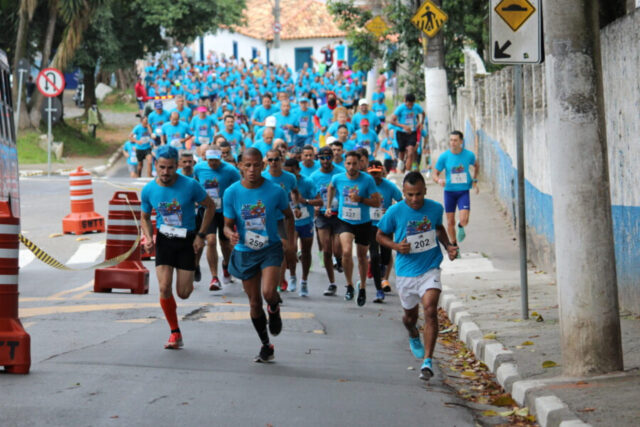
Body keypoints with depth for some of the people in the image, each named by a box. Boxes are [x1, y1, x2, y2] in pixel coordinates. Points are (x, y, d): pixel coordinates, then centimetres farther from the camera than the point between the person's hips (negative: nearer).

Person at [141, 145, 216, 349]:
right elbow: (145, 217, 10)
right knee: (164, 287, -14)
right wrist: (148, 237, -9)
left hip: (187, 240, -2)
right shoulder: (149, 190, -6)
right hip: (164, 240, 2)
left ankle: (190, 282, 38)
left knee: (183, 293, -2)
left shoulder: (190, 186, -15)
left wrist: (200, 235, -7)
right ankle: (175, 332, 4)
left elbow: (210, 206, -1)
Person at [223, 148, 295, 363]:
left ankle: (274, 310, 14)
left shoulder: (275, 190, -10)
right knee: (254, 302, 7)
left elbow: (288, 216, 7)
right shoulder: (232, 193, -9)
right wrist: (231, 234, -25)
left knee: (268, 292, -23)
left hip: (271, 248, -2)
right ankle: (266, 345, 26)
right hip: (245, 252, 2)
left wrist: (291, 242, 3)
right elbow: (228, 224, -3)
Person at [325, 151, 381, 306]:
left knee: (362, 256, 13)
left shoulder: (368, 180, -12)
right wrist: (328, 206, 17)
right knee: (347, 251, -23)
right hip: (344, 221, 0)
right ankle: (349, 285, -5)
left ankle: (362, 287, 35)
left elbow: (377, 202, -10)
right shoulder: (337, 178, -5)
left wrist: (360, 199, -23)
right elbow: (331, 188, 20)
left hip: (363, 223, 0)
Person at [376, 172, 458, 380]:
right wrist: (396, 246, -15)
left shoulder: (435, 208, -3)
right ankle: (413, 336, 55)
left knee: (430, 309, -21)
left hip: (430, 269, -1)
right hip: (406, 271, 1)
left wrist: (448, 245, 3)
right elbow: (380, 235, 3)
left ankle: (428, 361, -20)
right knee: (410, 315, 16)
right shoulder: (394, 212, -10)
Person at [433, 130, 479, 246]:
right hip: (449, 191, 0)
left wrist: (474, 180, 8)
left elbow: (475, 165, 18)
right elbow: (435, 174, -2)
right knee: (450, 222, 5)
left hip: (464, 191, 0)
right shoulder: (444, 157, -8)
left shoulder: (469, 155, -5)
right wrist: (439, 180, -25)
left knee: (464, 220, -15)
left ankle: (460, 227, 22)